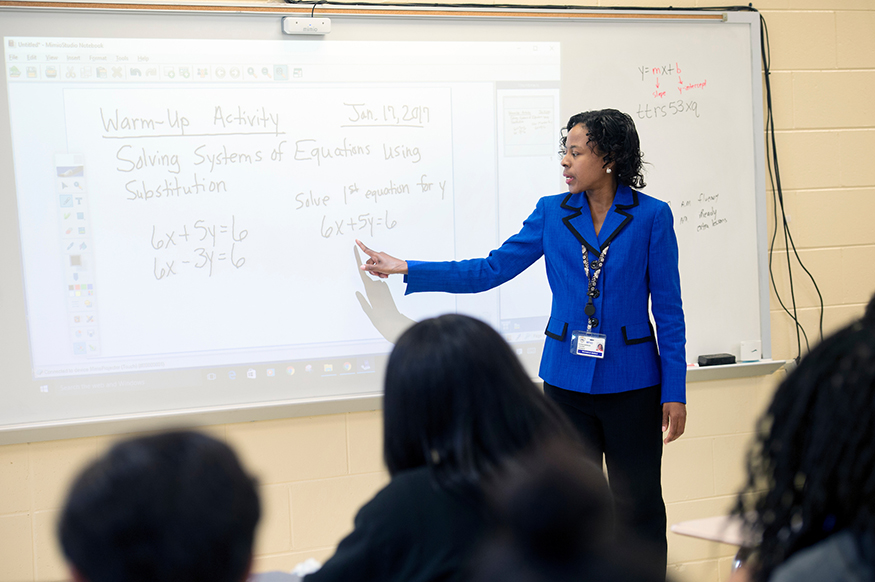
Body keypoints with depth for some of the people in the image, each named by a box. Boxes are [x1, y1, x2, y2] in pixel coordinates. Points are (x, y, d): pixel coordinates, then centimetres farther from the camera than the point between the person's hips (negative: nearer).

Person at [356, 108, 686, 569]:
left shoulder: (652, 216, -4)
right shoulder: (552, 212, 5)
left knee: (639, 509, 3)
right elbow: (490, 270, 4)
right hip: (567, 380, 3)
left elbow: (668, 310, -3)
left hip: (631, 385, -3)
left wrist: (674, 392, -6)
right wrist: (405, 269, -2)